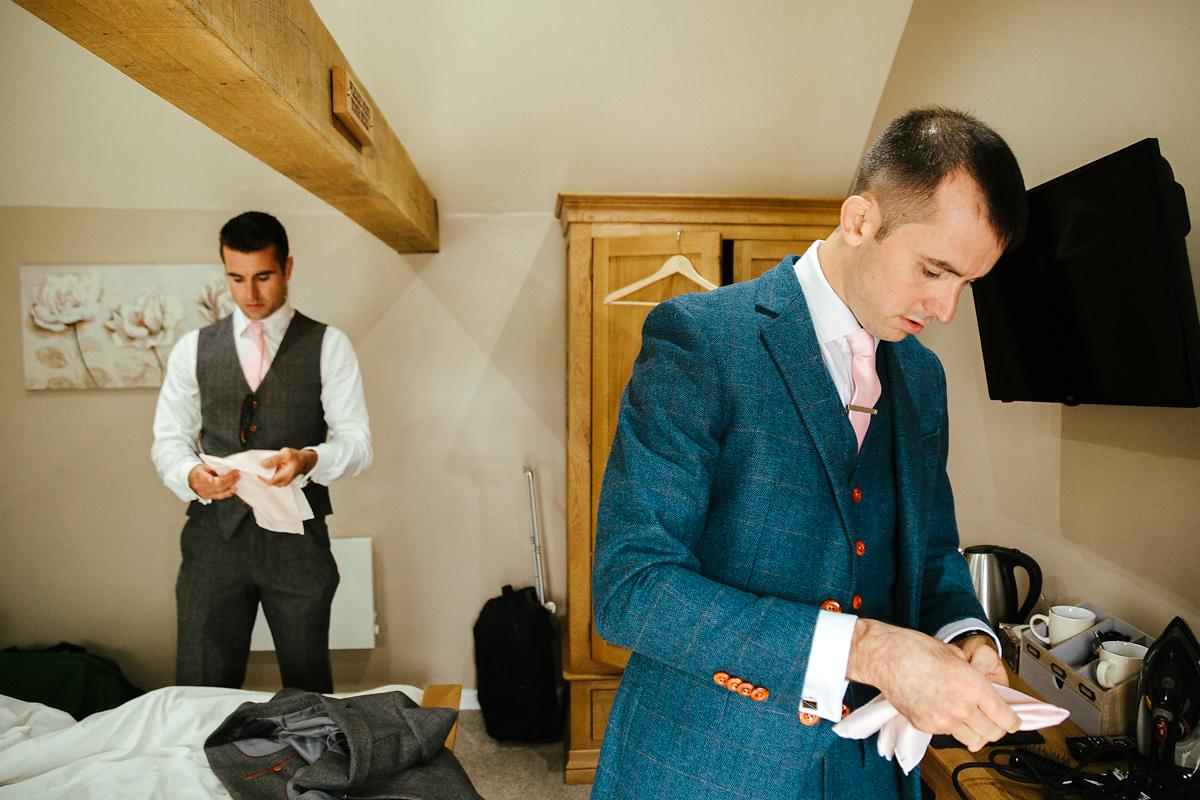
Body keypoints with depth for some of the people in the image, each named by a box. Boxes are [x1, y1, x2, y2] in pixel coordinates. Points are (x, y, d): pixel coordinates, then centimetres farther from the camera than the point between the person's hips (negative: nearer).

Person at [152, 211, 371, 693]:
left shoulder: (328, 346, 0)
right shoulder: (193, 348, 9)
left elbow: (356, 441, -5)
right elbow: (169, 439, 8)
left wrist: (309, 459, -26)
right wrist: (192, 474, -14)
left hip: (297, 539, -1)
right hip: (214, 534, 2)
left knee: (308, 689, 11)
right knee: (201, 689, 9)